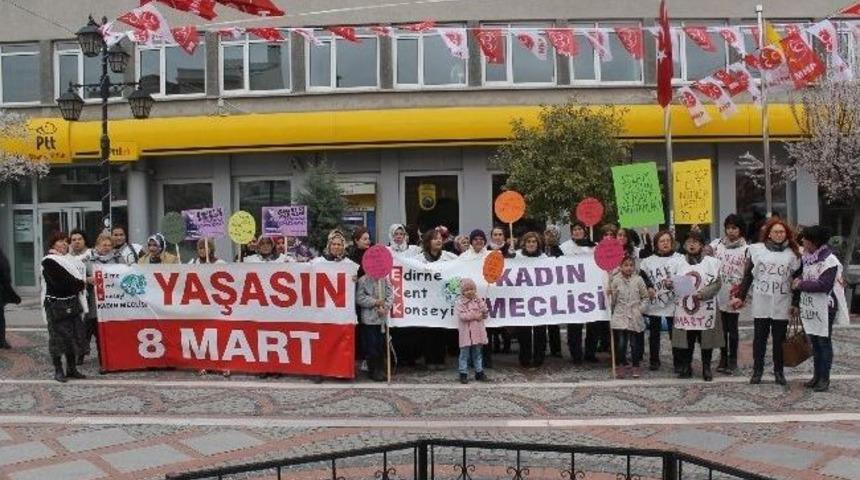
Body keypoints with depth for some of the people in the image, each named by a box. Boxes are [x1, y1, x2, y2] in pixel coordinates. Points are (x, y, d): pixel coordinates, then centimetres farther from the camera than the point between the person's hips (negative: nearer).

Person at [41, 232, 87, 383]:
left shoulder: (69, 259, 13)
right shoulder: (49, 262, -9)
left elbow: (81, 273, 15)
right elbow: (59, 283, -17)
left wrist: (81, 283, -6)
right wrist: (81, 284, -9)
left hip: (72, 303, 7)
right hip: (56, 305, -7)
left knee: (73, 336, 10)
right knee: (58, 337, -3)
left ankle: (71, 369, 18)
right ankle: (58, 371, 5)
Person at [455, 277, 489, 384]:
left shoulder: (479, 300, 7)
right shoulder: (459, 302, -6)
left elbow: (486, 314, 5)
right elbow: (462, 315, -17)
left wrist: (482, 306, -13)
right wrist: (475, 316, -14)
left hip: (478, 332, 4)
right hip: (466, 333, -4)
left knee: (477, 353, 14)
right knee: (464, 353, 0)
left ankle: (479, 372, 22)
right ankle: (463, 374, 6)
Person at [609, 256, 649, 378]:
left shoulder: (638, 280, 0)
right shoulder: (615, 280, -1)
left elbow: (645, 297, 7)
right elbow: (612, 299, 2)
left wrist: (641, 308, -3)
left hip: (635, 317, 0)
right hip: (620, 316, 0)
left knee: (635, 344, 6)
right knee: (621, 343, -3)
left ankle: (635, 367, 18)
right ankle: (624, 365, 12)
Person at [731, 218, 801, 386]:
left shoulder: (793, 253, 4)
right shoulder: (756, 249, 2)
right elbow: (748, 275, 5)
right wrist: (740, 296, 2)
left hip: (782, 304, 1)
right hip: (761, 301, 0)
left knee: (780, 338, 7)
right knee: (759, 337, 5)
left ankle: (779, 371, 18)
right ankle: (757, 370, 14)